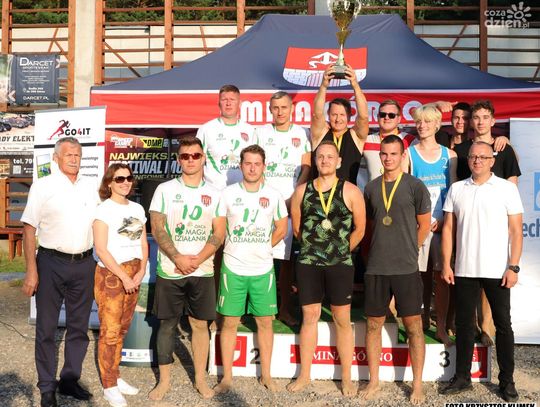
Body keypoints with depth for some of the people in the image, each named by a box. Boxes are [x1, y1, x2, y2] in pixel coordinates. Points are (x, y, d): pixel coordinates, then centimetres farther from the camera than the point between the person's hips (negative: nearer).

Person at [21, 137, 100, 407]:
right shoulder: (43, 186, -2)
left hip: (84, 264, 4)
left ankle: (70, 380, 27)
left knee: (79, 326, 12)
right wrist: (31, 271, -11)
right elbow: (29, 229, -5)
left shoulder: (91, 188, 8)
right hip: (51, 263, -3)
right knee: (46, 328, 5)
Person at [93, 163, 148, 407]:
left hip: (134, 275, 6)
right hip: (110, 275, -6)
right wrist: (123, 276, -14)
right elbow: (101, 249, -13)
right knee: (110, 331, -1)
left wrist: (141, 271, -3)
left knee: (122, 329, 13)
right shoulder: (104, 209, -7)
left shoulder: (137, 209, 10)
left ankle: (114, 376, 26)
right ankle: (109, 386, 9)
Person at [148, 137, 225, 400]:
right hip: (169, 270, -1)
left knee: (200, 324, 7)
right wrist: (178, 258, -15)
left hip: (203, 271, 1)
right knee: (167, 324, 6)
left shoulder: (214, 193, 5)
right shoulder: (165, 189, 1)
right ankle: (164, 380, 19)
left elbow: (219, 233, 0)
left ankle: (200, 379, 20)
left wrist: (198, 259, -13)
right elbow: (157, 229, -5)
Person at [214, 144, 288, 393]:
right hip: (232, 269, 0)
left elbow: (281, 230, 10)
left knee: (265, 322, 8)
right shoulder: (228, 193, -2)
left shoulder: (274, 195, 1)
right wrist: (238, 249, 4)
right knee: (229, 322, 5)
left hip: (263, 270, 1)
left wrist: (260, 249, 7)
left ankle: (266, 375, 23)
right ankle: (227, 377, 18)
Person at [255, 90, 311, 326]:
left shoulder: (301, 134, 9)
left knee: (287, 257, 3)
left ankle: (285, 309, 12)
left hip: (291, 202, 0)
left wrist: (295, 196, -7)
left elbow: (306, 168, 5)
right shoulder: (261, 132, 10)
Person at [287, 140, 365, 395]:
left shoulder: (350, 191, -2)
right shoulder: (302, 191, 5)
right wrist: (313, 245, 11)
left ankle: (346, 378, 18)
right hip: (308, 262, 2)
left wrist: (342, 249, 5)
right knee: (309, 317, 9)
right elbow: (296, 226, 11)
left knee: (342, 320, 6)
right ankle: (305, 375, 21)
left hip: (340, 263, -2)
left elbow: (359, 228, 1)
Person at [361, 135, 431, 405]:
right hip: (376, 268, 3)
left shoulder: (415, 186, -1)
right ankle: (374, 382, 22)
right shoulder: (371, 188, 9)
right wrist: (381, 248, 11)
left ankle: (417, 385, 17)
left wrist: (407, 251, 6)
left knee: (413, 325, 3)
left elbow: (424, 225, 3)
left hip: (406, 268, -3)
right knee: (374, 324, 9)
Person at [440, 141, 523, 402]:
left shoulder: (507, 188, 0)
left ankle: (507, 380, 20)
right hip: (464, 270, 2)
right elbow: (448, 228, 7)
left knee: (503, 325, 7)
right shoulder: (456, 189, 7)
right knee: (464, 324, 10)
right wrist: (446, 264, 2)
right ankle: (462, 377, 22)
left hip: (497, 271, -2)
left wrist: (513, 267, -10)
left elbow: (516, 231, -3)